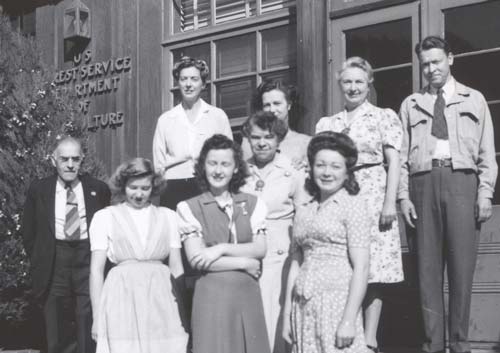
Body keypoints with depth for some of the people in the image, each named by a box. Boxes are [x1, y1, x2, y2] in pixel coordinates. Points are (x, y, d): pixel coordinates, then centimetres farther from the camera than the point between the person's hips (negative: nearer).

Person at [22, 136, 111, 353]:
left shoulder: (98, 190, 4)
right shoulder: (38, 190, 6)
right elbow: (28, 232, 11)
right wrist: (40, 261, 6)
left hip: (89, 260, -1)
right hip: (54, 262, 1)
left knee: (90, 332, -5)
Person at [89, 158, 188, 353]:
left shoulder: (167, 216, 13)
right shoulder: (104, 217, 7)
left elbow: (177, 267, 11)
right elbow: (96, 270, 4)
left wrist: (183, 312, 4)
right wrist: (97, 318, -2)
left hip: (161, 301, 2)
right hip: (122, 298, -1)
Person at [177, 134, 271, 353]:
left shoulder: (252, 204, 10)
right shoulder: (189, 208, 1)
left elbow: (260, 249, 1)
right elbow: (196, 259, -7)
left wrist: (222, 248, -12)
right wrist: (244, 263, -5)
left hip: (248, 294, 3)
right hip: (212, 295, -3)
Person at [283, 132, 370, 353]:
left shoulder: (353, 205, -1)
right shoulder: (303, 212, 14)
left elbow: (361, 268, -8)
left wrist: (349, 320, -15)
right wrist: (287, 314, 11)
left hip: (337, 302, -4)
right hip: (303, 307, 5)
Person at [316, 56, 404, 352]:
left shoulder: (385, 117, 8)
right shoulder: (326, 124, 17)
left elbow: (394, 162, 1)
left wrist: (390, 202, -9)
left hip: (372, 195, -3)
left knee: (372, 271, -5)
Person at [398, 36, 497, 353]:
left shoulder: (474, 100, 16)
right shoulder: (411, 105, 17)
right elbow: (402, 154, 11)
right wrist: (404, 195, 0)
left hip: (462, 181, -1)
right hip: (423, 182, 1)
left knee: (462, 264, -4)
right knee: (428, 266, -1)